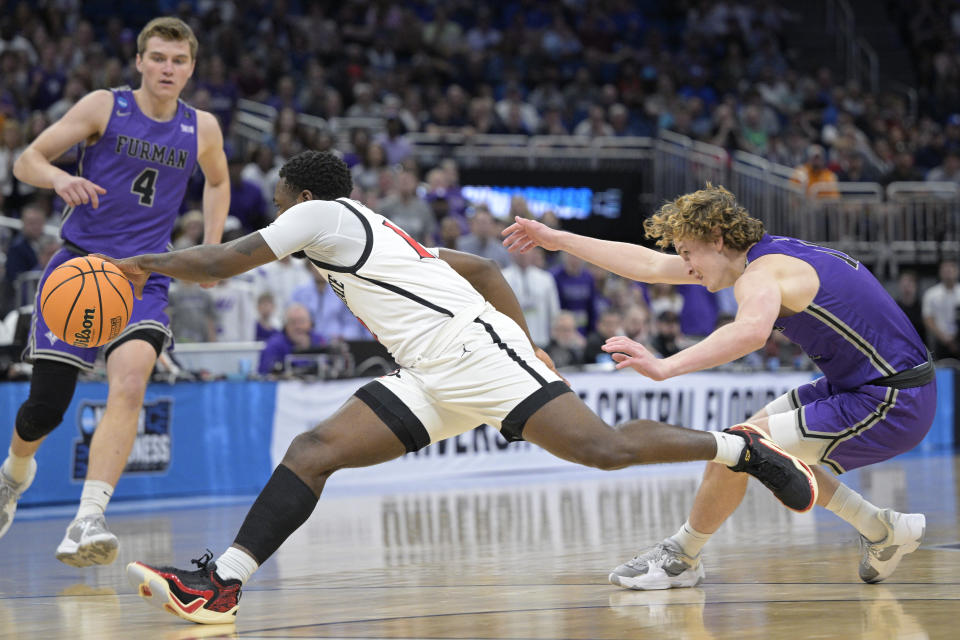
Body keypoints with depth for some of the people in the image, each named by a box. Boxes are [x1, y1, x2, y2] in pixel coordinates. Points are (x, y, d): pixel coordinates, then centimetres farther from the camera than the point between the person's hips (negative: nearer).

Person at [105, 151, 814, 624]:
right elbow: (482, 266, 28)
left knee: (603, 449, -17)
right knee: (313, 451, -4)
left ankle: (742, 446, 0)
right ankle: (221, 584, -12)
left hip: (472, 348, -9)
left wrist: (140, 264, 10)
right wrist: (528, 345, 25)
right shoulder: (371, 233, 28)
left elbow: (219, 262, -4)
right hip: (432, 381, 9)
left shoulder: (322, 214, 1)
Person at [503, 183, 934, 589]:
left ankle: (681, 558, 11)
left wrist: (665, 367, -51)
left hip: (892, 404, -10)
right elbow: (650, 265, 18)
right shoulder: (768, 253, 11)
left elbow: (751, 332, -44)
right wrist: (559, 240, 20)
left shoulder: (761, 274, -18)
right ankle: (882, 530, 24)